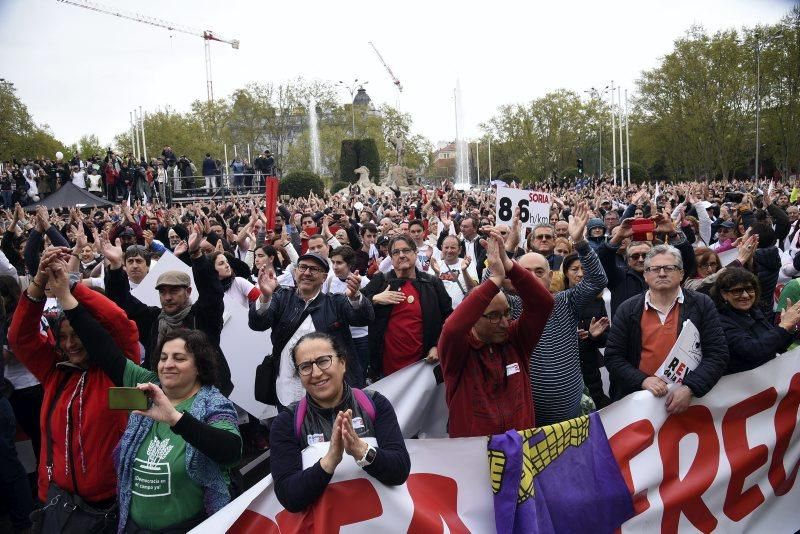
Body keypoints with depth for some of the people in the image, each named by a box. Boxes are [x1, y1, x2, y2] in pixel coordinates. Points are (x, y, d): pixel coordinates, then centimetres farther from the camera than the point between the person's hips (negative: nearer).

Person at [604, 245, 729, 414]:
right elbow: (613, 356, 4)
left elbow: (718, 354, 1)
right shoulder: (628, 310, 5)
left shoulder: (702, 305, 4)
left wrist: (689, 388, -11)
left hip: (687, 400, 1)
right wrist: (642, 380, -10)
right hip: (638, 398, -1)